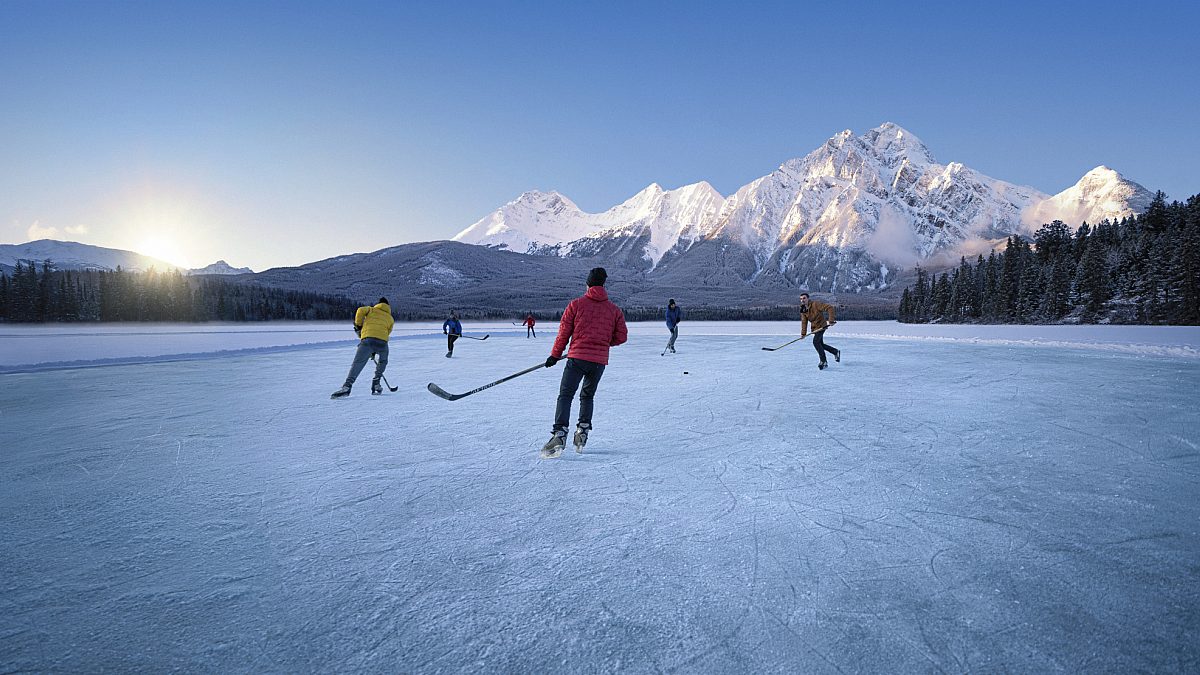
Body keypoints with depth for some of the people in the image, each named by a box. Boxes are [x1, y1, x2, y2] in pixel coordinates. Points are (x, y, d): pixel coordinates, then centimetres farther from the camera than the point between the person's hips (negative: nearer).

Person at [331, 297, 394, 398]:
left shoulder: (372, 310, 25)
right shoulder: (390, 318, 29)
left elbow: (360, 310, 3)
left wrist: (358, 326, 15)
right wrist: (375, 351, 27)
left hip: (367, 339, -1)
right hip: (382, 342, 2)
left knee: (357, 363, -4)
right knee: (383, 362, 29)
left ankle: (347, 386, -21)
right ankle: (376, 384, 18)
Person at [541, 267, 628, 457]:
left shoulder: (576, 304, 1)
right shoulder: (614, 309, 7)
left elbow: (564, 332, 1)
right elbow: (621, 337, 6)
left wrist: (555, 355, 10)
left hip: (577, 358, -3)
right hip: (600, 361, 3)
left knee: (565, 395, -2)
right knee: (587, 396, 21)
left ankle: (560, 434, -18)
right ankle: (583, 430, 9)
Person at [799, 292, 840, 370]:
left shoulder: (815, 304, -20)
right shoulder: (803, 309, 1)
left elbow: (830, 307, -23)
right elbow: (804, 322, 1)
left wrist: (831, 320, -29)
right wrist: (803, 333, -9)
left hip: (821, 326, -8)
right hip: (814, 328, 8)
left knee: (816, 342, -21)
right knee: (820, 344, 17)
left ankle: (824, 362, -12)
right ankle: (836, 352, 41)